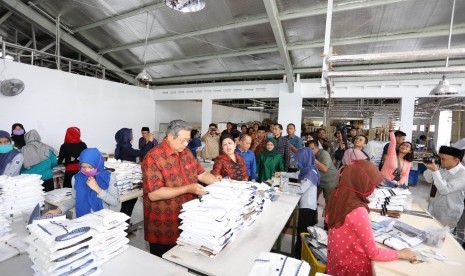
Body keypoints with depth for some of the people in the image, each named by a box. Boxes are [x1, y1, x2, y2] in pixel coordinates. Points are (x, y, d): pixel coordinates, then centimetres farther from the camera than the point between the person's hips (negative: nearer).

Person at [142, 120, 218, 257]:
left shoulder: (186, 152, 4)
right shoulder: (153, 157, -18)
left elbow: (201, 174, 10)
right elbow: (153, 194, -23)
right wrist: (188, 189, -27)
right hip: (164, 227, -6)